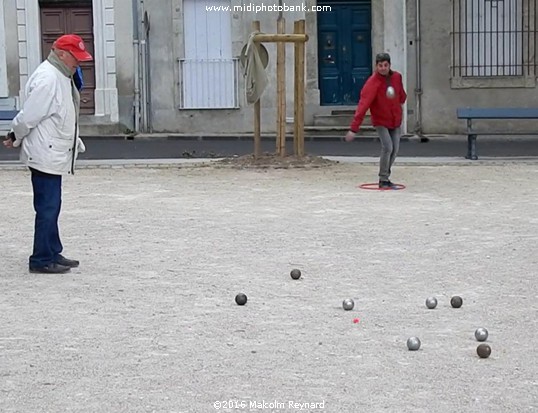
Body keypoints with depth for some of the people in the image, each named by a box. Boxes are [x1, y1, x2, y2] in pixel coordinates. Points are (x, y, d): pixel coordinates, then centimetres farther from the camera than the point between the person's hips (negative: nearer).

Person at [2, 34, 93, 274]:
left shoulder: (62, 77, 15)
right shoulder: (47, 78, -18)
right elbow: (29, 115, -17)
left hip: (55, 154, 10)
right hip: (44, 155, -10)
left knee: (51, 207, 15)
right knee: (48, 207, -6)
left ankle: (53, 254, 23)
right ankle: (41, 260, -1)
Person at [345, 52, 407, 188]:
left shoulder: (397, 77, -6)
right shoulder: (372, 83, -23)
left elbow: (402, 96, 15)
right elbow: (363, 105, -30)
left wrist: (401, 100, -7)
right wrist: (353, 129, -34)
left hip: (395, 121, 5)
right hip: (380, 121, -5)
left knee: (395, 149, 6)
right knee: (387, 147, -18)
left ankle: (386, 176, 25)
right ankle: (383, 180, -4)